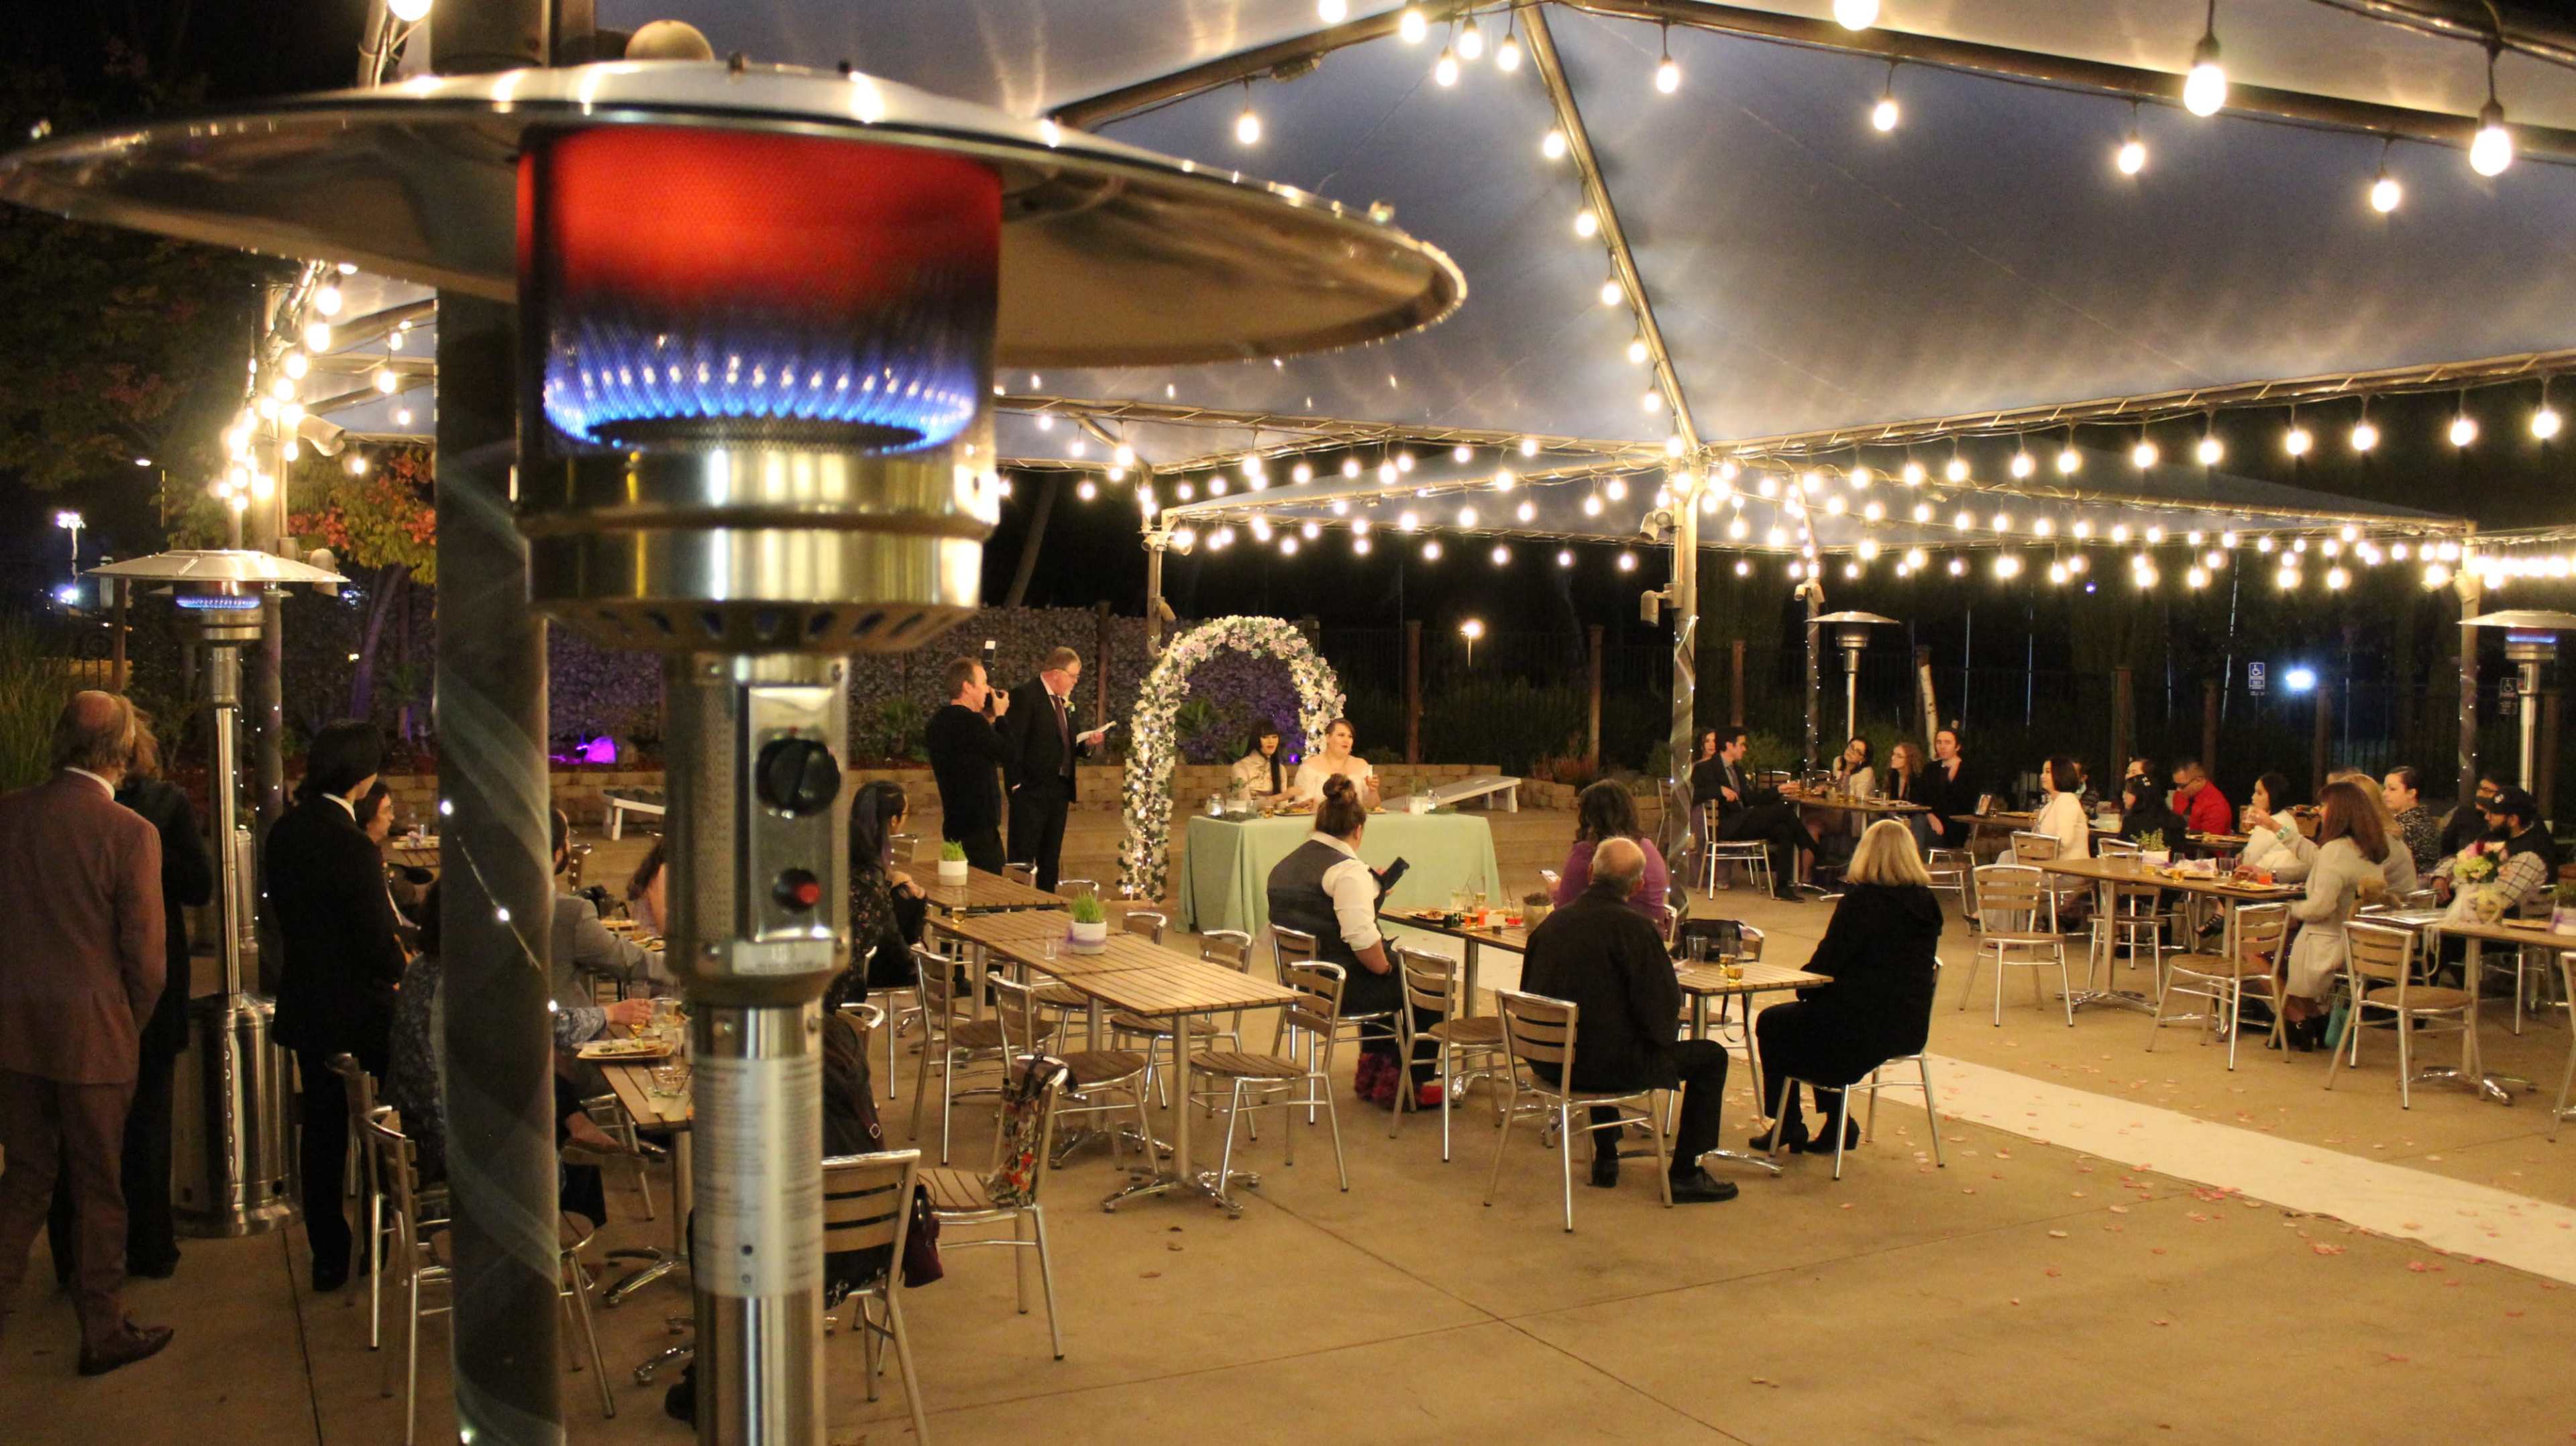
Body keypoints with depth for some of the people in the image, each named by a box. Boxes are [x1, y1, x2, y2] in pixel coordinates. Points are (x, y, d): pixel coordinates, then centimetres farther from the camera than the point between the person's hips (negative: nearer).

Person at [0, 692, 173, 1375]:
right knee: (97, 1188, 9)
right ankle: (103, 1331, 19)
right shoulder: (130, 832, -15)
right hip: (94, 1030, -4)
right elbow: (146, 954, -12)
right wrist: (131, 1023, 5)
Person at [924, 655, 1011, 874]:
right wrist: (1001, 716, -1)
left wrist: (990, 721, 15)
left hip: (954, 823, 10)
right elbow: (1009, 756, -13)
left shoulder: (939, 720, 10)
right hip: (978, 825, -10)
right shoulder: (972, 721, -20)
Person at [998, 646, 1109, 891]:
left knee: (1051, 858, 13)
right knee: (1023, 856, -5)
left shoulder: (1069, 701, 14)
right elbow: (1012, 743, -16)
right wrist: (1016, 785, -18)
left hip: (1060, 791, 8)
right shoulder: (1025, 695, -11)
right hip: (1031, 790, -8)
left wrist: (1087, 743, 1)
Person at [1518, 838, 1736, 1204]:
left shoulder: (1552, 922, 3)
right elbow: (1663, 1007, -15)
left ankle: (1605, 1160, 41)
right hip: (1610, 1065, -7)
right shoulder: (1634, 927, -16)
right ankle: (1684, 1175, 11)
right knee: (1711, 1056, 9)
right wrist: (1668, 1025, 10)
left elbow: (1531, 993, 13)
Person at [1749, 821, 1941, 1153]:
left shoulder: (1862, 899, -16)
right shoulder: (1926, 901, 5)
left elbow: (1829, 959, -14)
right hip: (1909, 1024, 8)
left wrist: (1804, 987, 7)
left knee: (1771, 1024, 15)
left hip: (1864, 1025, -8)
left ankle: (1788, 1125, 23)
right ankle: (1837, 1123, 26)